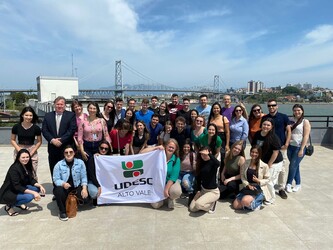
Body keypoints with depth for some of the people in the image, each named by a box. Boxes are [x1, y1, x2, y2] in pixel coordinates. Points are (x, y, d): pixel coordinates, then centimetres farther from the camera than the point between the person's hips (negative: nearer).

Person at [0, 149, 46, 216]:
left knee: (38, 188, -8)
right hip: (8, 193, -8)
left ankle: (19, 203, 8)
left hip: (19, 190, 8)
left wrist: (40, 186, -16)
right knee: (29, 197, -28)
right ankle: (9, 206, -4)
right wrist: (33, 192, -31)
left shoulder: (27, 166, -1)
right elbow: (17, 187, -28)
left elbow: (31, 180, 3)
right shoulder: (14, 168, -25)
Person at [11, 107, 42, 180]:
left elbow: (39, 141, 2)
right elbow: (12, 140, 5)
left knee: (32, 173, 0)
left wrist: (32, 152, -6)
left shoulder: (36, 128, -6)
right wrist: (20, 150, -7)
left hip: (32, 151, -1)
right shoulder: (16, 127, -4)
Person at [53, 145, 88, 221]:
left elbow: (83, 177, -2)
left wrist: (84, 188, -17)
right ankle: (62, 211, -8)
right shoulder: (59, 165, -5)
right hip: (63, 187, -1)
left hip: (76, 187, 1)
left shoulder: (80, 162, -2)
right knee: (59, 191, -34)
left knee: (85, 194, -25)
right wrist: (63, 184, -32)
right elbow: (56, 179, -11)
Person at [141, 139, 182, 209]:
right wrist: (156, 147, -21)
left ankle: (170, 198, 4)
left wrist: (166, 189, -21)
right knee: (155, 205, -16)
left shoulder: (176, 160, -8)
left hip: (170, 182, 0)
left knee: (177, 191, -34)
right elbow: (143, 153, -16)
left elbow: (174, 176, -14)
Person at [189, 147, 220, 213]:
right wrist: (198, 189, 2)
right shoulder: (201, 163, 2)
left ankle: (212, 204, 2)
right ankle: (209, 202, 19)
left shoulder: (213, 163, -15)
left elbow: (218, 163, -41)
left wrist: (208, 154, -37)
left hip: (213, 191, -6)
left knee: (198, 204, -28)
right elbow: (199, 177, 8)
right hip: (203, 189, 7)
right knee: (192, 208, -3)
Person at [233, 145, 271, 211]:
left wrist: (258, 181, -21)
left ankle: (256, 203, 1)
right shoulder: (246, 163, 3)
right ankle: (250, 202, 16)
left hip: (259, 189, -5)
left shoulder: (264, 166, -7)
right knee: (235, 205, -8)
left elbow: (267, 179, -1)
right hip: (247, 187, 5)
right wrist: (248, 185, -9)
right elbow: (242, 176, 6)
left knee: (245, 201, -33)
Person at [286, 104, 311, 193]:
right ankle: (298, 184, 24)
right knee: (295, 166, 12)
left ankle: (289, 184, 10)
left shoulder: (305, 122, -5)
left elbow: (306, 136, -9)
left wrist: (301, 149, -14)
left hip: (299, 147, -4)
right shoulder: (291, 121, 9)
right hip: (290, 146, 4)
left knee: (293, 166, -3)